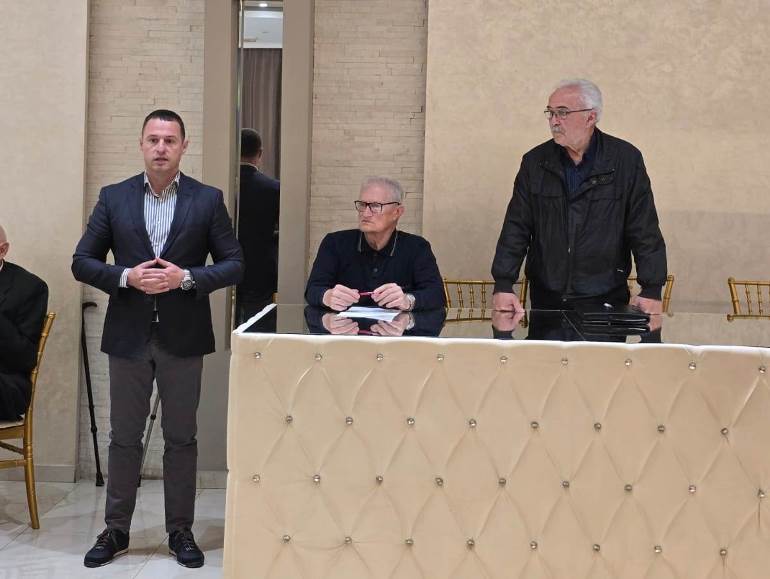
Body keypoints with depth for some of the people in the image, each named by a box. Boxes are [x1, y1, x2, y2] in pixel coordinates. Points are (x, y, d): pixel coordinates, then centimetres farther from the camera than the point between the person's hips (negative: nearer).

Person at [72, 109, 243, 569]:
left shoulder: (208, 200, 0)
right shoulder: (114, 198, 4)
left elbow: (234, 264, 0)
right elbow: (82, 262, 4)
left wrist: (186, 278, -16)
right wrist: (126, 277, -13)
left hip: (182, 337, -1)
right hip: (129, 336, 1)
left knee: (181, 438, 7)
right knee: (124, 437, 9)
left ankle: (180, 531, 19)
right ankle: (116, 531, 21)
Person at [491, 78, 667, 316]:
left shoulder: (626, 160, -3)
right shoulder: (535, 161, 3)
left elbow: (645, 231, -4)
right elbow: (516, 228, 1)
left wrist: (652, 290, -9)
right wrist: (503, 285, -7)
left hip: (607, 298, -2)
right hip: (546, 299, 2)